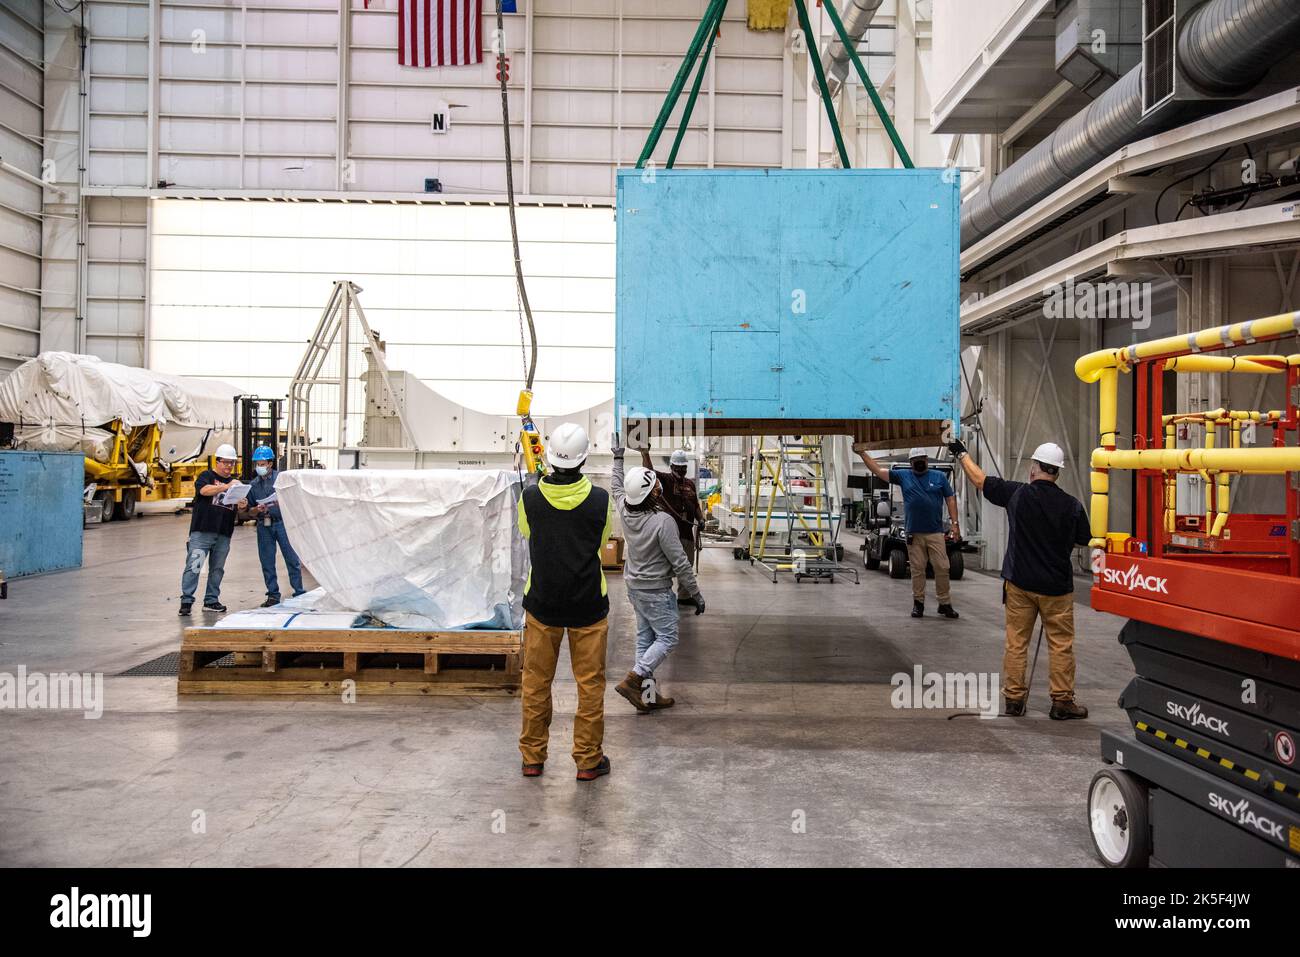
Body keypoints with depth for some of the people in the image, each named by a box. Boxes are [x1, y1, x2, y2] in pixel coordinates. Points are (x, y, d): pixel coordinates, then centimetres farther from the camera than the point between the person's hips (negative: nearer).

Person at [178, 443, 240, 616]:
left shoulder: (234, 483, 19)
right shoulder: (207, 475, 4)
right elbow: (204, 490, -17)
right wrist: (226, 487, -25)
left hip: (223, 535, 5)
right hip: (202, 532, -5)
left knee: (217, 569, 9)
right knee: (193, 566, -9)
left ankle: (211, 601, 16)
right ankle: (186, 601, -6)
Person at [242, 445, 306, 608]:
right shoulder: (253, 484, 12)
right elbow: (251, 511, 14)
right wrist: (258, 509, -7)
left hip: (282, 522, -4)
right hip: (263, 526, 4)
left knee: (292, 559, -4)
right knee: (267, 562, 6)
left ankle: (299, 594, 1)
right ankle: (273, 595, 14)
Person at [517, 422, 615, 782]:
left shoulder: (530, 498, -11)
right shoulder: (600, 500, -13)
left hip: (541, 603, 1)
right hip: (588, 605, -1)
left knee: (536, 681, 14)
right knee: (590, 683, 10)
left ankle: (532, 757, 24)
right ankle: (588, 759, 18)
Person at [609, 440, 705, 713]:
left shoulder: (626, 512, -6)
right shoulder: (663, 521, -25)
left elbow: (617, 489, 18)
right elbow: (680, 563, -20)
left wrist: (618, 460, 32)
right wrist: (696, 594, -9)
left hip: (634, 587, 8)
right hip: (656, 591, -8)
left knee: (645, 638, 14)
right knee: (667, 639, 3)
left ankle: (647, 695, 18)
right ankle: (633, 679, -7)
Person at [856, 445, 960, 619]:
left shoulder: (940, 477, 6)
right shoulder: (903, 476, 7)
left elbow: (951, 499, 6)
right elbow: (878, 471, 5)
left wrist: (954, 523, -2)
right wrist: (863, 453, -2)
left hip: (935, 532, -1)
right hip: (913, 533, 1)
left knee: (942, 568, 0)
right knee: (917, 570, 6)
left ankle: (945, 604, 11)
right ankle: (918, 603, 16)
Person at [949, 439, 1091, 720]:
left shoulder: (1016, 494, -9)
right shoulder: (1072, 505, -7)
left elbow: (979, 479, 2)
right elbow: (1086, 540, 7)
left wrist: (961, 454, 17)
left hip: (1019, 583, 0)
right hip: (1056, 587, 0)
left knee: (1016, 642, 9)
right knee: (1061, 644, 9)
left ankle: (1014, 699, 14)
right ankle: (1062, 702, 13)